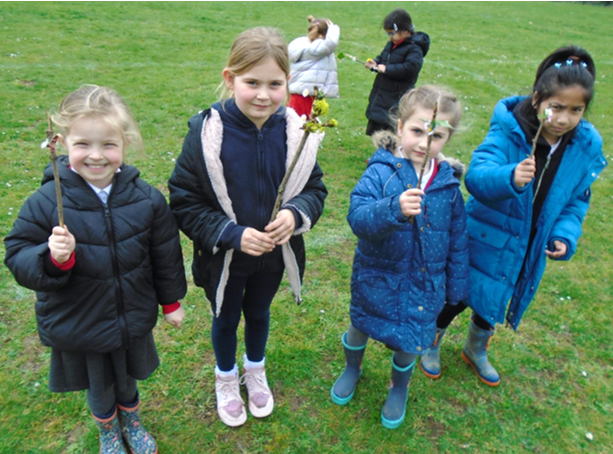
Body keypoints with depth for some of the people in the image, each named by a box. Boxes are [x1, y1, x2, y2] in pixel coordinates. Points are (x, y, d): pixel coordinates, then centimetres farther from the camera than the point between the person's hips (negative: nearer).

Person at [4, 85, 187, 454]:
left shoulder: (146, 199, -13)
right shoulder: (45, 203, -19)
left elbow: (166, 255, -1)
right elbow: (19, 259, -12)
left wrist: (171, 301, 8)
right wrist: (53, 258, -34)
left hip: (133, 322, 1)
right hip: (77, 327, -1)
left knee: (127, 382, 26)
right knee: (99, 391, 23)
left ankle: (132, 422, 59)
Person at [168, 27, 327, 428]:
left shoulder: (295, 131, -14)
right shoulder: (207, 132, -22)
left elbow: (315, 188, -4)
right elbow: (184, 202, -17)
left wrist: (296, 214, -26)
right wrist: (232, 234, -27)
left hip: (275, 255, 2)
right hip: (223, 257, -2)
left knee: (259, 313, 27)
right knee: (226, 319, 23)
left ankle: (256, 371, 57)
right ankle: (226, 379, 53)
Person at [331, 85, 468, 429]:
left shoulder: (448, 182, -7)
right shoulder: (381, 172, -19)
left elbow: (457, 239, 3)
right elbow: (358, 217, -33)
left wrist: (456, 285, 8)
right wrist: (395, 208, -50)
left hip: (425, 282, 2)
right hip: (376, 275, -1)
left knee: (409, 340, 18)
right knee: (361, 325, 22)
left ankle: (399, 388, 51)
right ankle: (353, 368, 56)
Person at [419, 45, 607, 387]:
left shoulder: (586, 147, -7)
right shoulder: (509, 131, -22)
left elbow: (577, 200, 5)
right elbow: (476, 175, -36)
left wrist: (565, 235, -10)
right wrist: (510, 177, -55)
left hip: (526, 250, 5)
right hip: (485, 239, -4)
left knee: (492, 302, 23)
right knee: (457, 295, 11)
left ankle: (476, 350, 52)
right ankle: (431, 344, 41)